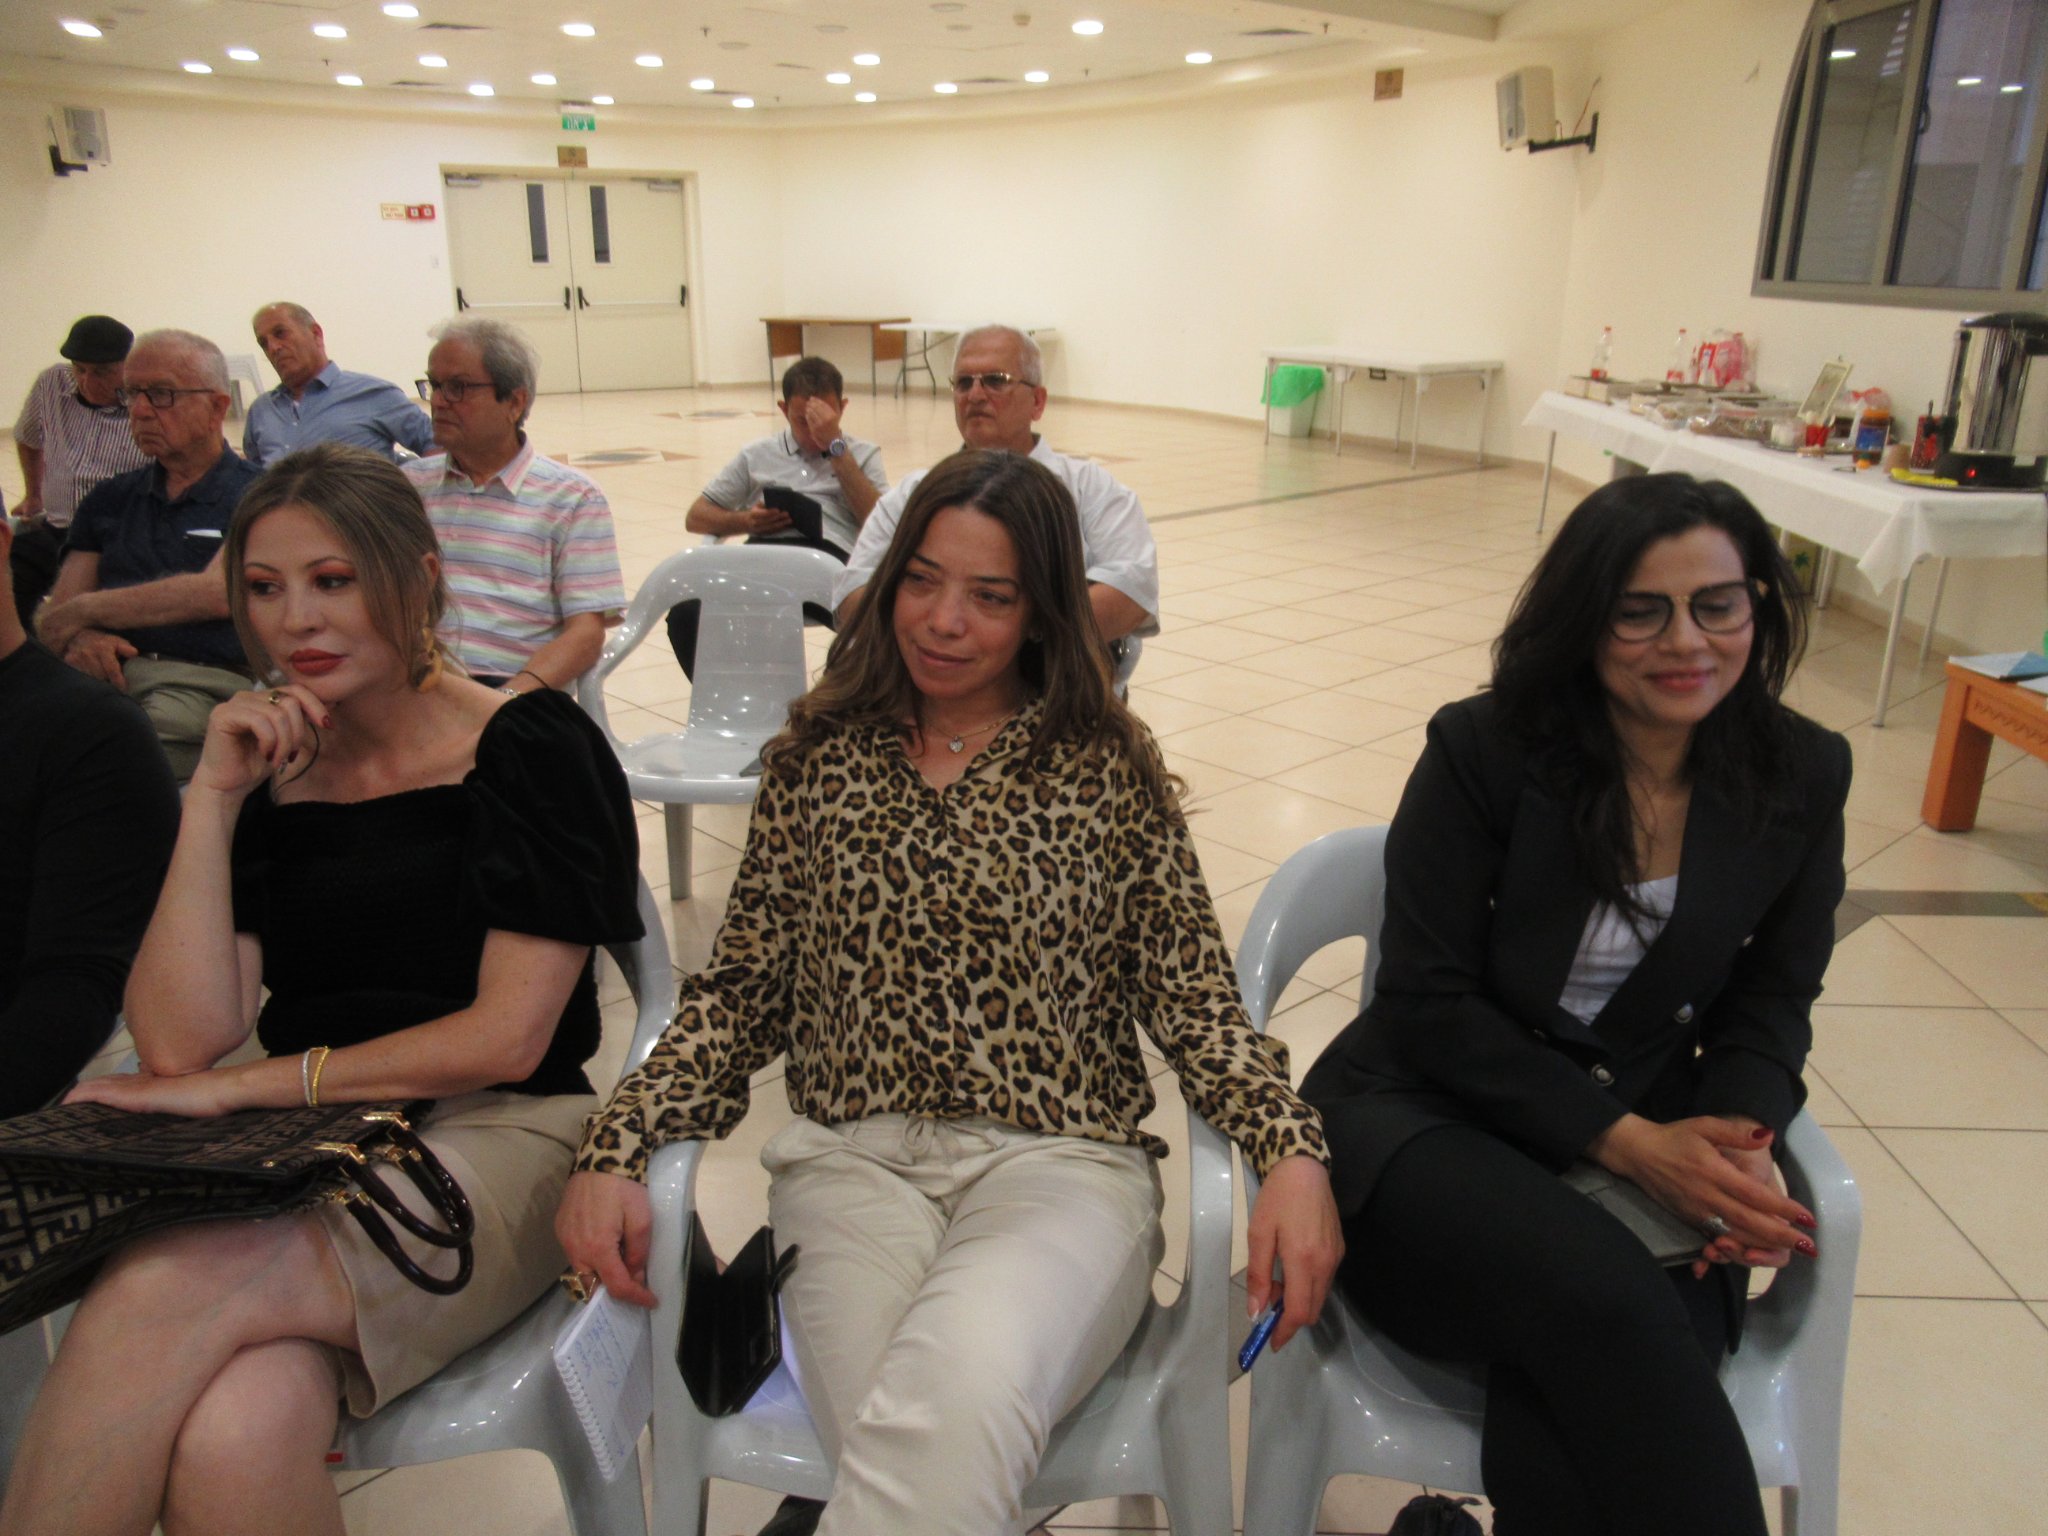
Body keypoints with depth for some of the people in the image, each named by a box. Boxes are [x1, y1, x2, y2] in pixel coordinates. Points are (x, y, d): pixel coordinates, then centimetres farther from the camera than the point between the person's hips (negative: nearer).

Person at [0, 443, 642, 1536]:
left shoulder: (530, 749, -3)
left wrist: (242, 1087, -6)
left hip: (494, 1139, -3)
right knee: (235, 1437, -30)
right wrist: (212, 799, -5)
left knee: (161, 1292, -30)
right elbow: (180, 1044, 0)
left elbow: (506, 1038, -8)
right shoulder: (266, 771, 11)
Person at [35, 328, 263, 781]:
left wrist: (85, 610, 1)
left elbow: (218, 592, -9)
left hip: (203, 685, -4)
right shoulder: (108, 500, 25)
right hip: (105, 675, 4)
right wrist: (82, 638, -7)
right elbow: (54, 621, 19)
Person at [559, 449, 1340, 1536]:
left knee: (954, 1398, -33)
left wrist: (1291, 1151, -13)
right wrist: (615, 1149, -3)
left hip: (1059, 1161, -1)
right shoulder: (819, 755, 10)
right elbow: (743, 988, 10)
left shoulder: (1108, 768, 5)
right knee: (925, 1442, -28)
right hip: (852, 1159, 2)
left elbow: (1189, 993, 3)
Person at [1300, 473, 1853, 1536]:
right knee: (1607, 1305, -33)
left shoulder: (1801, 776, 4)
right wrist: (1625, 1140, -17)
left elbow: (1771, 1003, 12)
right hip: (1426, 1121, -2)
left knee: (1576, 1407, -30)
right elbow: (1428, 1002, -8)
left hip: (1646, 1138, 3)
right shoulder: (1481, 752, -8)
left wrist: (1735, 1137, -10)